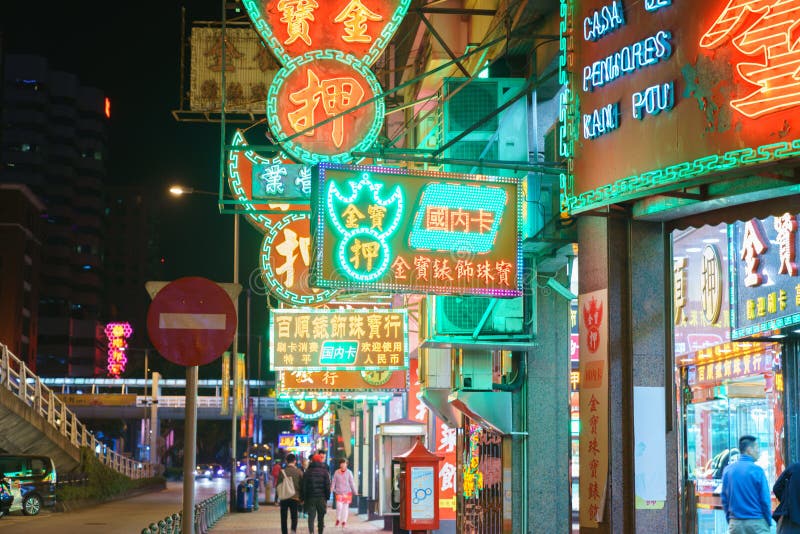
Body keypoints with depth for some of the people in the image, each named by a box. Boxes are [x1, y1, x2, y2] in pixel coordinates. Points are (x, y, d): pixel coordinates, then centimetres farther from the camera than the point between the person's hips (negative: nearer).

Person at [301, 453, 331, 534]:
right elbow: (328, 486, -3)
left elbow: (303, 486, 1)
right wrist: (327, 496, 5)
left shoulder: (307, 472, 2)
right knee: (321, 517, 11)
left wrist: (302, 498, 5)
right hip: (321, 498, 0)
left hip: (310, 498, 0)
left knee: (311, 517, -2)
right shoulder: (325, 472, 0)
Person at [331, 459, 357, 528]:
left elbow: (352, 482, 3)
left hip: (347, 492, 0)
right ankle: (338, 519, 11)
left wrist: (354, 491, 4)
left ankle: (344, 521, 14)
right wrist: (331, 489, -7)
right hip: (339, 492, 0)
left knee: (345, 507, 3)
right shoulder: (336, 472, 0)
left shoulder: (349, 472, -1)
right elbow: (334, 481, 3)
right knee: (339, 506, -12)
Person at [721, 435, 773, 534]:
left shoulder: (728, 470, 4)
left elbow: (724, 499, 9)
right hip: (756, 522, -4)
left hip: (735, 523, 4)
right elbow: (765, 500, -8)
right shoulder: (757, 470, -10)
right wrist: (769, 522, 3)